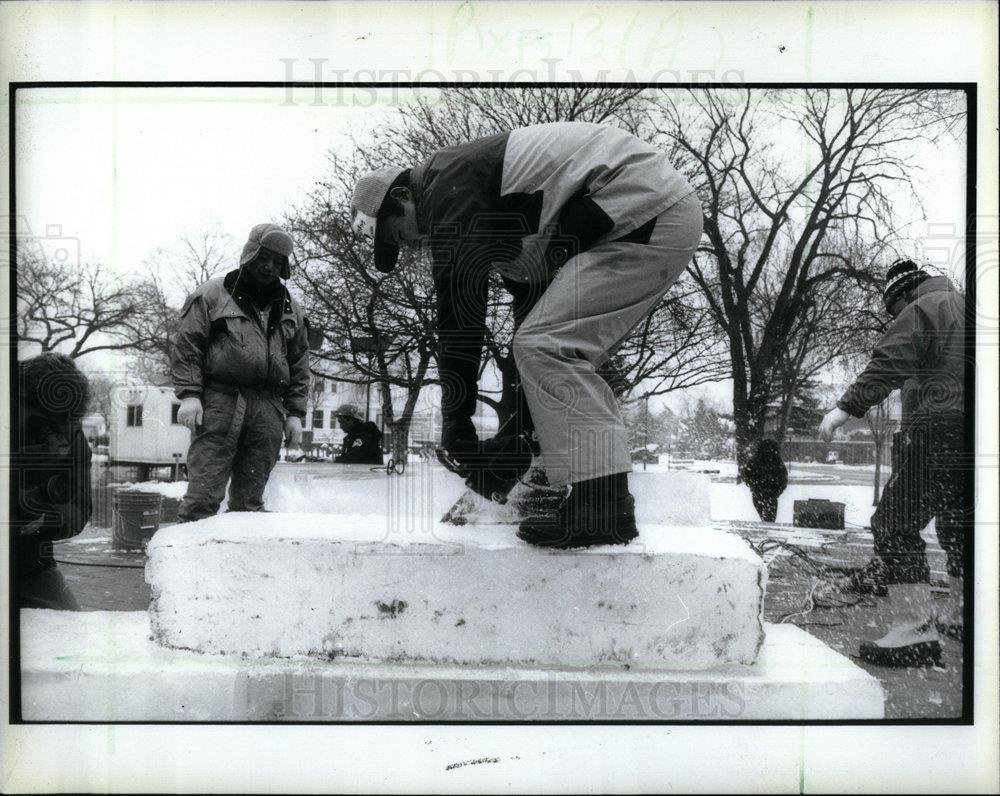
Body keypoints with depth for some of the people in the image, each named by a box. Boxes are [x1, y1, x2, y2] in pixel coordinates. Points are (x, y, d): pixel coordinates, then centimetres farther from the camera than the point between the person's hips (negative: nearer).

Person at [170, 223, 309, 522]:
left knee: (250, 496, 4)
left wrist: (295, 413, 12)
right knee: (204, 492, -11)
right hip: (220, 402, -4)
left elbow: (299, 365, 20)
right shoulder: (212, 295, 8)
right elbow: (185, 346, 3)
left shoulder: (290, 309, 20)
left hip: (268, 410, 4)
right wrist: (188, 394, -8)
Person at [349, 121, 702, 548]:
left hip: (648, 213, -11)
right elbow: (533, 302, 23)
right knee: (565, 353, 15)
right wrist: (524, 430, 23)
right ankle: (608, 497, 17)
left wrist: (455, 423, -5)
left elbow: (459, 312, -12)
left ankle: (603, 504, -15)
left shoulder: (448, 188, -8)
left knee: (546, 347, -13)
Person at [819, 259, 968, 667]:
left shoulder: (920, 311, -2)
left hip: (940, 431, -9)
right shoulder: (967, 307, 22)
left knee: (897, 522, -9)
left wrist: (847, 407, -18)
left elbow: (887, 366, -15)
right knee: (958, 526, 22)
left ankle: (916, 626, -18)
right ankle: (963, 617, 32)